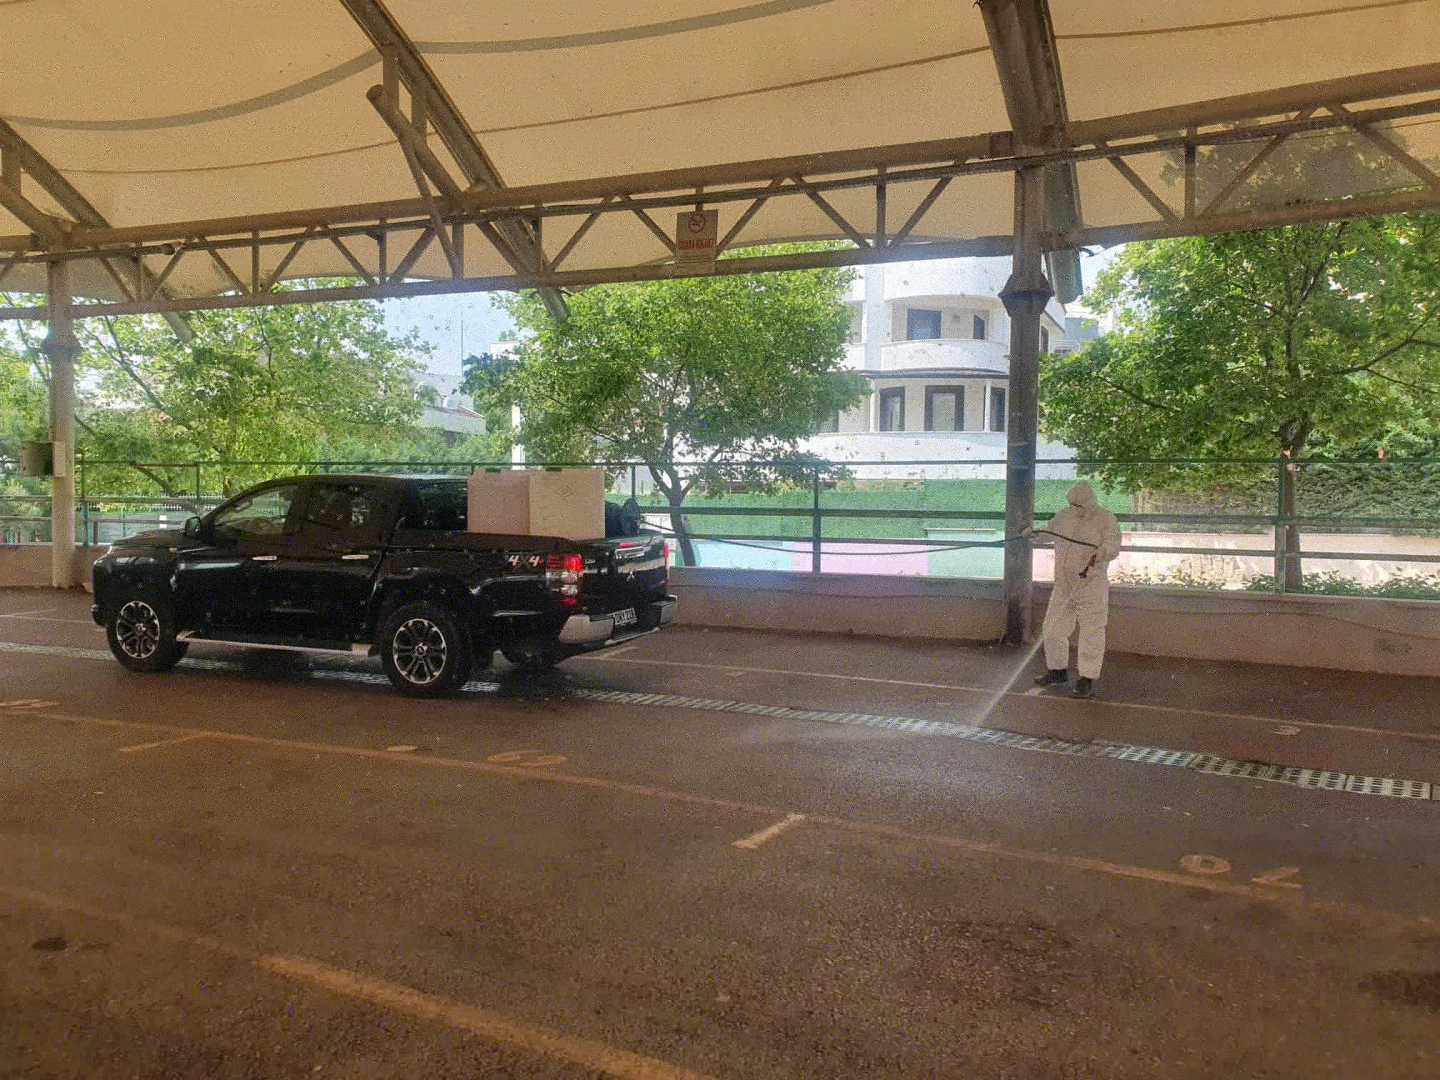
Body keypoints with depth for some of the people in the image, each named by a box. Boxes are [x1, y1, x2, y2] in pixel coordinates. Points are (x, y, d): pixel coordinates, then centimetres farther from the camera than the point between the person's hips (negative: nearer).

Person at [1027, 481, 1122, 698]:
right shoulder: (1065, 515, 10)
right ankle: (1057, 672, 28)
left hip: (1091, 585, -6)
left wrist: (1100, 553, -40)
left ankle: (1088, 680, -2)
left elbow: (1113, 547, -18)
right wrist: (1033, 533, 5)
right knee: (1053, 628, 12)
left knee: (1091, 633, -7)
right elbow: (1049, 531, 26)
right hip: (1063, 585, 6)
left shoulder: (1106, 520, -7)